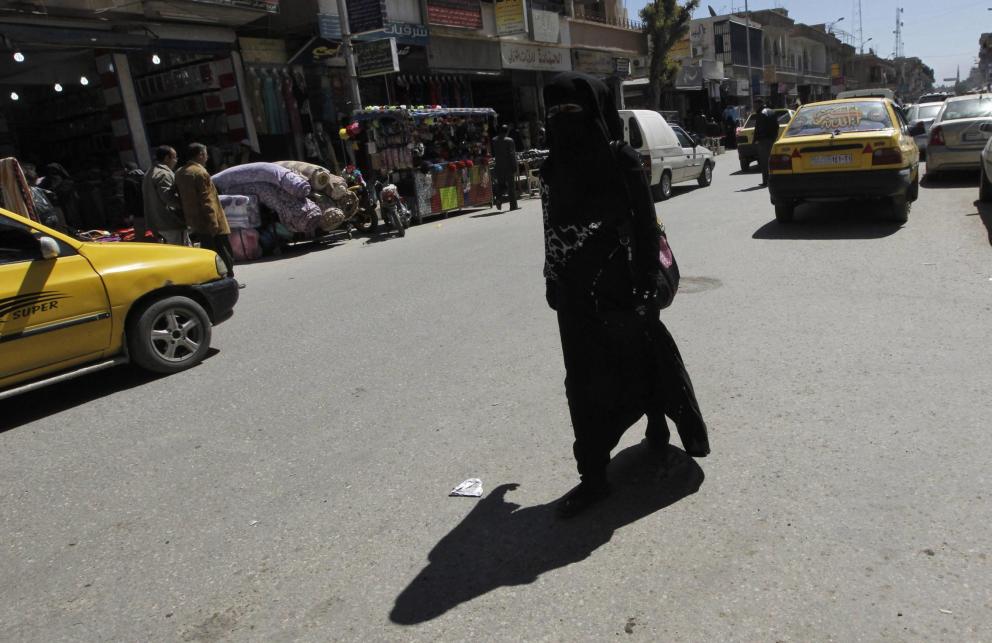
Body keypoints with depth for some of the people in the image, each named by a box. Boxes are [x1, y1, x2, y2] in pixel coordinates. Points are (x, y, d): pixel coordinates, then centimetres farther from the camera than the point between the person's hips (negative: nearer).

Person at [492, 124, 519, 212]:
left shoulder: (494, 140, 4)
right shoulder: (509, 141, -10)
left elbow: (493, 154, 8)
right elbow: (512, 155, -11)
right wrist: (515, 168, -9)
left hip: (498, 167, 4)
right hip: (509, 167, -4)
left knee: (500, 185, 15)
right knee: (511, 186, 3)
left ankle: (498, 199, -8)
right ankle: (513, 205, 4)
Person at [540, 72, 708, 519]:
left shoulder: (622, 160, -8)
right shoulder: (553, 167, 7)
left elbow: (647, 227, -10)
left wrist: (647, 287, -14)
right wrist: (553, 282, 14)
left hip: (619, 287, -4)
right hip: (576, 292, 5)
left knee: (640, 359, 12)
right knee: (585, 379, 6)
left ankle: (657, 425, 40)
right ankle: (594, 474, 16)